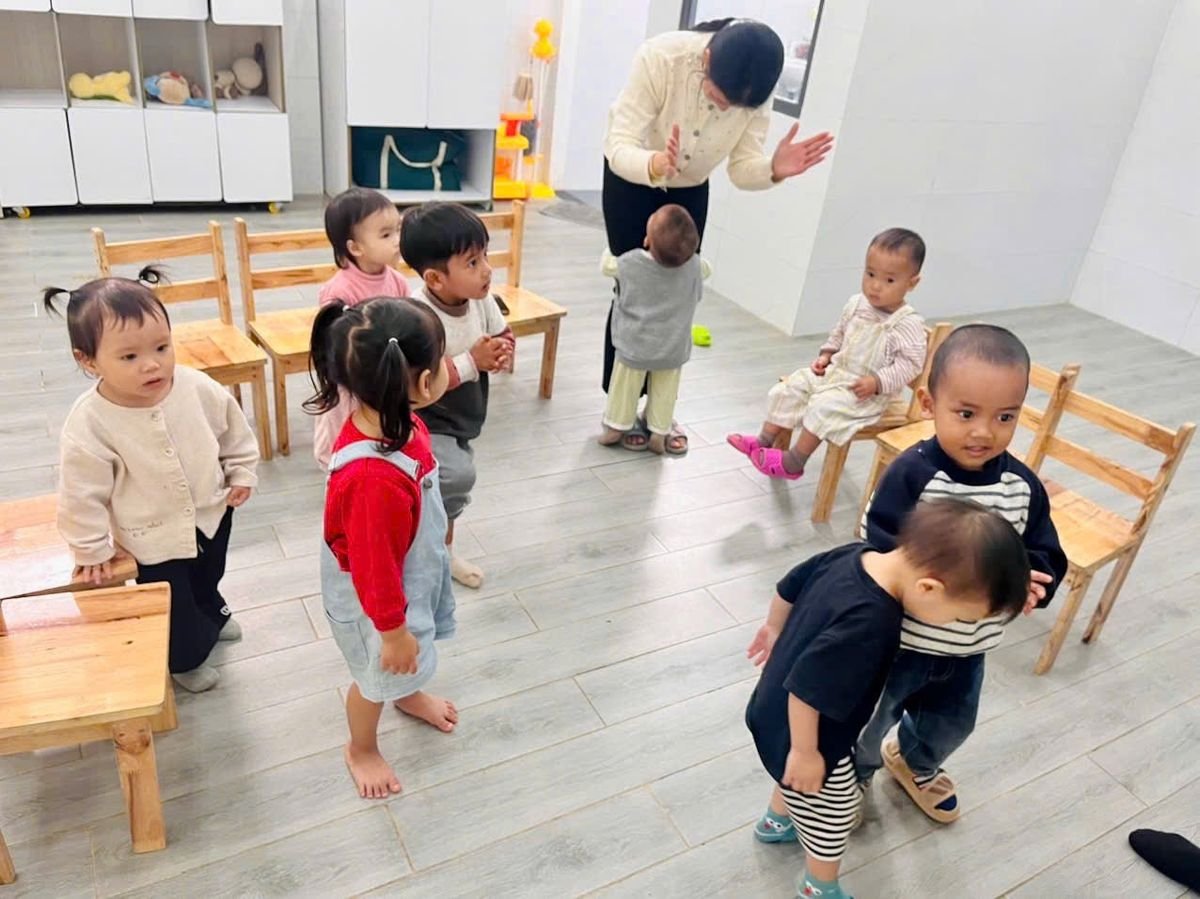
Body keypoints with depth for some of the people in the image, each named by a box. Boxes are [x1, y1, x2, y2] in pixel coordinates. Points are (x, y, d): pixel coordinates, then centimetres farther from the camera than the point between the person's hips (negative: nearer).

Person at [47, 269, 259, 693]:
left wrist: (242, 473, 4)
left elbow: (235, 431, -2)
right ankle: (185, 659, 48)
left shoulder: (199, 388, -22)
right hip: (154, 537, -3)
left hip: (212, 511, 4)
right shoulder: (89, 424, -30)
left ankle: (211, 615, 65)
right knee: (173, 606, 18)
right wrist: (91, 549, -9)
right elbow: (82, 494, -18)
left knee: (208, 576, 32)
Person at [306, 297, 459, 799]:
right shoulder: (374, 479, -46)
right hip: (375, 596, -8)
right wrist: (393, 631, -19)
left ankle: (410, 694, 68)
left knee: (411, 663, 35)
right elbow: (374, 568, -31)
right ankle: (361, 750, 52)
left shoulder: (390, 421, -19)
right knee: (379, 676, 21)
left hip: (411, 572, 8)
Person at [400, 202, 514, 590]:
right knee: (457, 476, -28)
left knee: (453, 482, 23)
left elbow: (503, 333, 7)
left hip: (462, 417, 8)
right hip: (426, 423, -7)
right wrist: (470, 363, -32)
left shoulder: (482, 299, -11)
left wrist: (503, 353, -17)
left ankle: (444, 552, 50)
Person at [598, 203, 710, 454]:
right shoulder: (695, 266, -16)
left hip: (634, 346, -1)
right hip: (672, 351, 1)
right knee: (664, 393, 18)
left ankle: (615, 427, 30)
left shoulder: (629, 262, -19)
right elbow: (707, 269, 9)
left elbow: (607, 264, 2)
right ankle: (659, 434, 27)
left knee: (625, 388, 17)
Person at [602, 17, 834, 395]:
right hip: (630, 177, -3)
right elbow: (619, 147, -38)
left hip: (690, 189, 3)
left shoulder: (755, 91, -24)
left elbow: (742, 167, -20)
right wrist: (655, 165, -59)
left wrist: (773, 170, -42)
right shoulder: (661, 56, -35)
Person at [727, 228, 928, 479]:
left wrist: (877, 382, -26)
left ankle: (793, 463, -16)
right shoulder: (856, 304, 2)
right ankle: (764, 441, 3)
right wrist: (826, 355, 4)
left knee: (825, 406, -27)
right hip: (835, 372, 8)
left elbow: (910, 363, -19)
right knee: (790, 387, -2)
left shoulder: (909, 324, -18)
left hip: (868, 392, -7)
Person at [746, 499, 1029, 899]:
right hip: (799, 734, -8)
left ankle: (776, 822, 62)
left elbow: (789, 586, 0)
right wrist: (805, 752, -20)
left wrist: (775, 631, 18)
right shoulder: (867, 626, -42)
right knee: (833, 815, 20)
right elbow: (807, 690, -36)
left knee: (798, 783, 36)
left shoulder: (855, 554, -17)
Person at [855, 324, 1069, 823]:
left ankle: (913, 762, 63)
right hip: (898, 640, -5)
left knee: (951, 725, 31)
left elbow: (1048, 558, -4)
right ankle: (851, 777, 52)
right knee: (867, 723, 18)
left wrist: (1029, 580, -28)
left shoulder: (1022, 486, -11)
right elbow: (888, 560, -32)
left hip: (968, 648, 6)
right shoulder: (911, 474, -28)